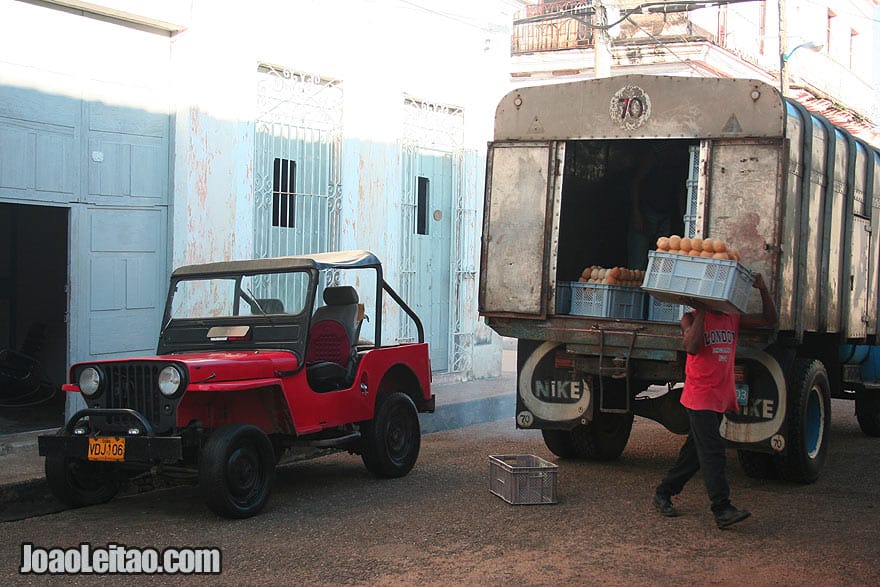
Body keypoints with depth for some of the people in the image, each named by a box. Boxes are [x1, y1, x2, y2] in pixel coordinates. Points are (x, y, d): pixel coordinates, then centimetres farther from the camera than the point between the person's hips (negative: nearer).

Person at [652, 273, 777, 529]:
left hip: (722, 397, 7)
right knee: (712, 451, -12)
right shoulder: (692, 318, -3)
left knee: (695, 450, 12)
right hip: (700, 397, -7)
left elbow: (769, 318, 13)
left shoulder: (733, 319, 14)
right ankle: (722, 509, -15)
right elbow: (691, 346, -21)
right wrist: (701, 312, -17)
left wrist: (763, 289, 1)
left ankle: (663, 493, 24)